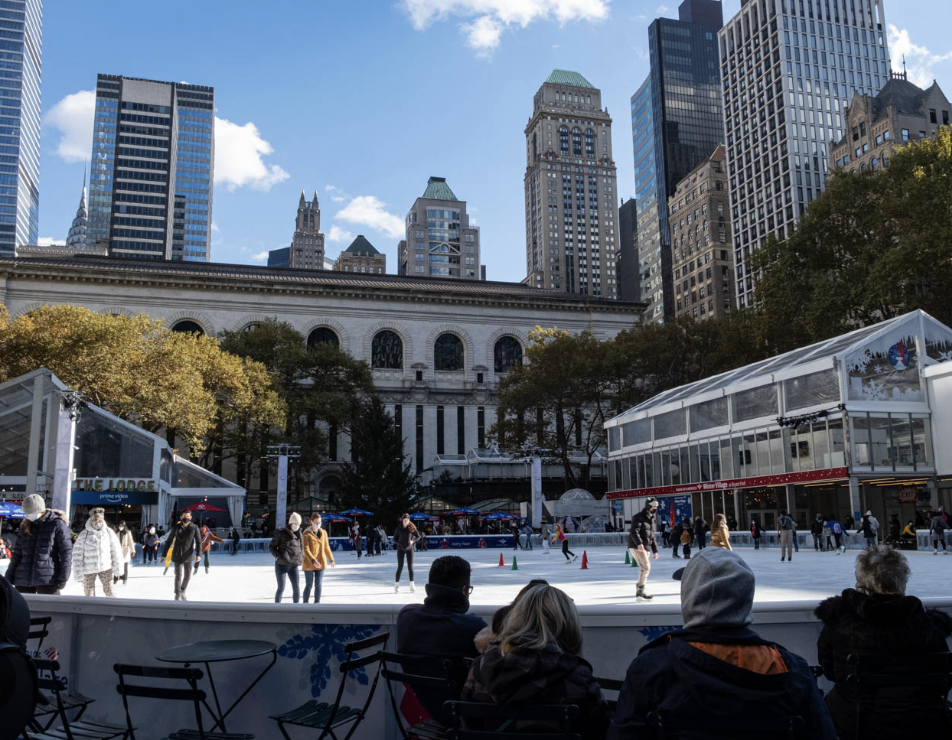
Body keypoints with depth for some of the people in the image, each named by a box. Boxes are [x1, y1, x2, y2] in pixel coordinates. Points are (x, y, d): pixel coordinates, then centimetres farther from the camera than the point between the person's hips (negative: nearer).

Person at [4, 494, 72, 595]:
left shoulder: (57, 524, -3)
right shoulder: (25, 526, 12)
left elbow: (66, 551, -7)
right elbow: (17, 553, 16)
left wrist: (63, 577, -13)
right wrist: (9, 577, 11)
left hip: (48, 579, -5)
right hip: (23, 579, 5)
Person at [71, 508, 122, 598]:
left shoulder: (109, 532, -5)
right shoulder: (84, 534, -11)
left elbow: (116, 551, 2)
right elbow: (77, 555, -9)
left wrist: (117, 569, 2)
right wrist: (79, 574, -9)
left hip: (105, 567, 1)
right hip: (88, 569, -1)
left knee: (109, 591, -3)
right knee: (89, 594, 6)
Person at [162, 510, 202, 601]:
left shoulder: (194, 528, -2)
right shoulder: (176, 528, -1)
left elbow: (198, 542, -7)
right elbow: (169, 541, 4)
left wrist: (198, 554, -20)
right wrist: (164, 554, 1)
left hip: (188, 555, 1)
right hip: (177, 555, -1)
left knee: (188, 575, 7)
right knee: (178, 575, -4)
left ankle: (182, 592, 30)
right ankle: (177, 595, 6)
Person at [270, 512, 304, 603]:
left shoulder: (299, 534, 9)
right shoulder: (281, 533, -5)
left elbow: (302, 547, 22)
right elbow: (271, 546, -1)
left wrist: (301, 558, 8)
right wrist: (278, 556, -14)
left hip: (294, 566, 4)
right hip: (281, 565, -4)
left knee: (296, 587, -1)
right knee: (281, 588, -3)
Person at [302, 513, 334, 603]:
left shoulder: (323, 533, 6)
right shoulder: (307, 534, -9)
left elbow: (326, 547, 15)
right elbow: (306, 549, -16)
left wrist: (331, 559, 17)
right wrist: (313, 561, -26)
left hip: (321, 563, 3)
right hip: (309, 564, -3)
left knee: (318, 585, 1)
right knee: (309, 585, 3)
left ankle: (317, 603, 9)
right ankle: (305, 603, 16)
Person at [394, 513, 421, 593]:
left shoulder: (411, 528, -5)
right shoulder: (398, 528, -6)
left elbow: (418, 536, 5)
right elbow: (394, 539, 1)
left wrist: (413, 541, -12)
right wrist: (399, 543, -16)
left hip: (409, 549, 1)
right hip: (400, 549, -1)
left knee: (410, 566, 0)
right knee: (400, 567, -2)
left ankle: (412, 584, 8)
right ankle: (396, 584, 6)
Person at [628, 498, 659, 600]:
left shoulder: (651, 519, 19)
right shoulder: (639, 517, -9)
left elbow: (652, 536, 25)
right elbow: (634, 532, -20)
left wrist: (655, 550, 21)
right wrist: (639, 543, -34)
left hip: (646, 548, 9)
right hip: (637, 547, -9)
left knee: (644, 568, 9)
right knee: (646, 567, -14)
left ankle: (639, 592, 17)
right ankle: (640, 591, -9)